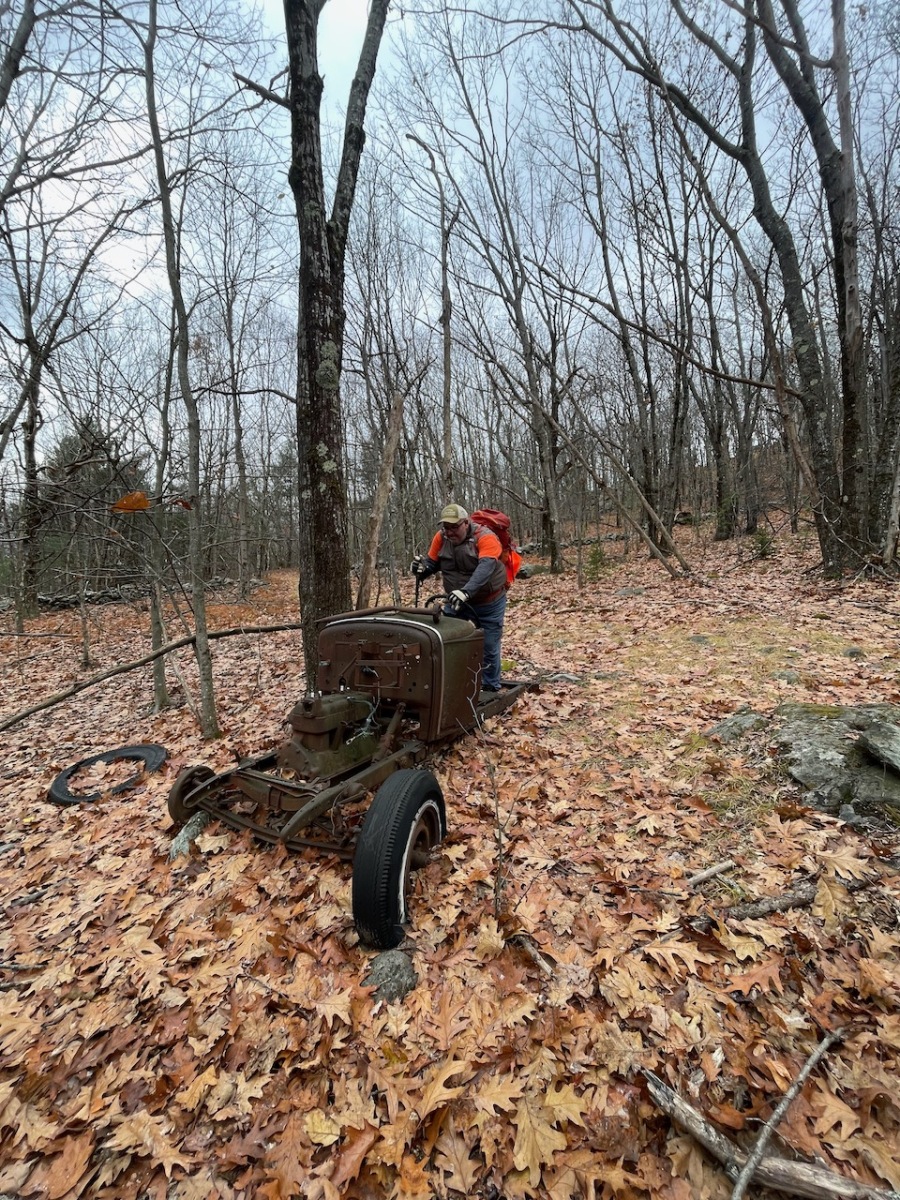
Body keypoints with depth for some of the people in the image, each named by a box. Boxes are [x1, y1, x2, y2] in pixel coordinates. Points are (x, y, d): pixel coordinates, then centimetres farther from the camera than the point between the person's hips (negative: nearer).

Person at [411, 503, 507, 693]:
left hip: (488, 604, -4)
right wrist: (422, 568, -22)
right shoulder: (441, 537, -8)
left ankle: (490, 688, 24)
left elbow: (485, 568, -38)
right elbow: (432, 563, 3)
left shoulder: (485, 537, -23)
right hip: (456, 601, 4)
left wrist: (466, 592, -53)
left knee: (488, 648, 5)